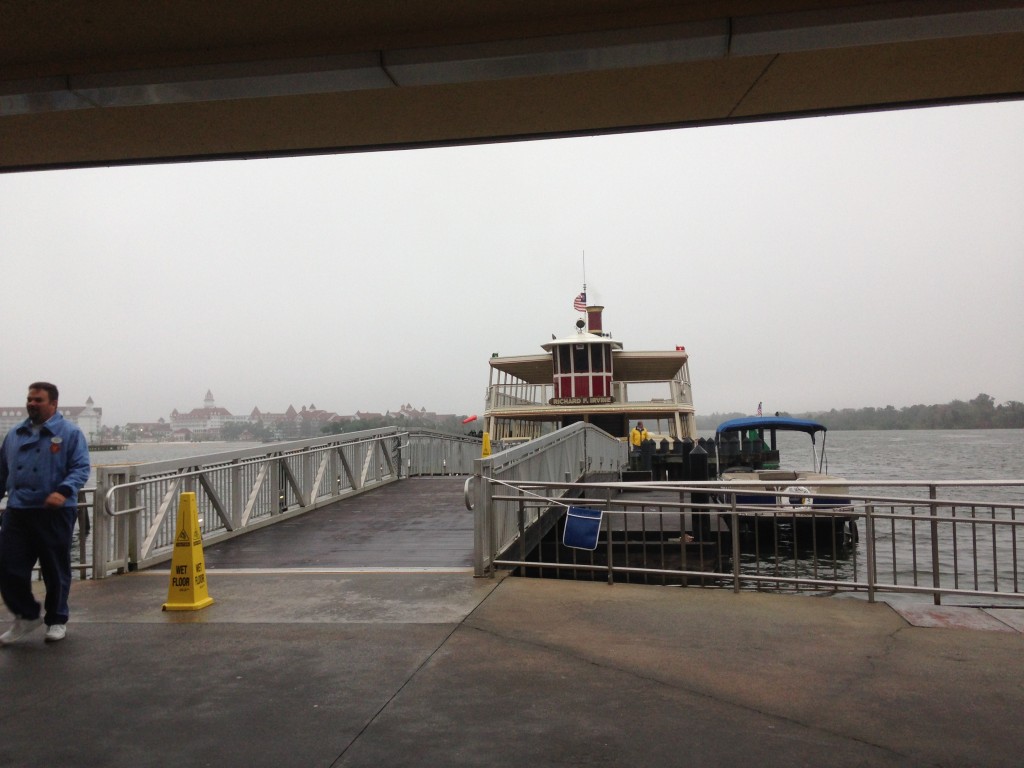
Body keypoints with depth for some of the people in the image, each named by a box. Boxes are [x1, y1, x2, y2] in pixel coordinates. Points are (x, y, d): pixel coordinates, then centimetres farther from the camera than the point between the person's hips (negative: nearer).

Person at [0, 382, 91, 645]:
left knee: (56, 570, 6)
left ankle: (56, 621, 23)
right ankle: (27, 615, 23)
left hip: (55, 514, -4)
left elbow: (81, 468, -10)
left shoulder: (70, 433, -3)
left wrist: (64, 491, -26)